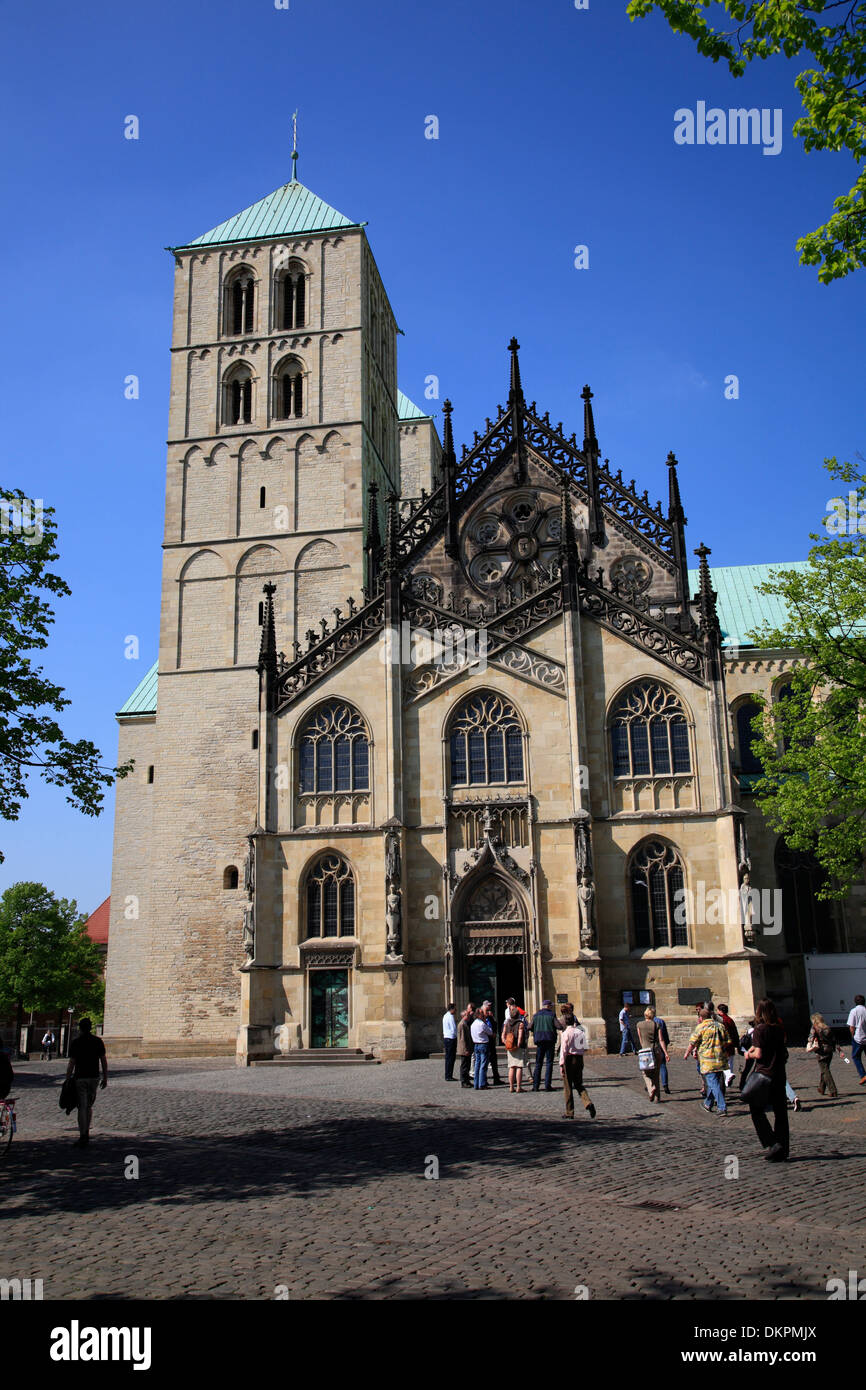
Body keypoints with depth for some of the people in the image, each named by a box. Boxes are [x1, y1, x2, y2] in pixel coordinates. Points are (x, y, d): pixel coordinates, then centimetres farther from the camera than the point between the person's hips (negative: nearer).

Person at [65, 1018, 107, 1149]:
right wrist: (105, 1078, 10)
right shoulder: (98, 1041, 3)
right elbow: (104, 1061, 4)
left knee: (82, 1107, -1)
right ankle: (86, 1134, 20)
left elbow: (71, 1064, -8)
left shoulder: (75, 1043, -5)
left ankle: (83, 1137, -6)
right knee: (89, 1106, 17)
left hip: (80, 1078, -3)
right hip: (94, 1078, 3)